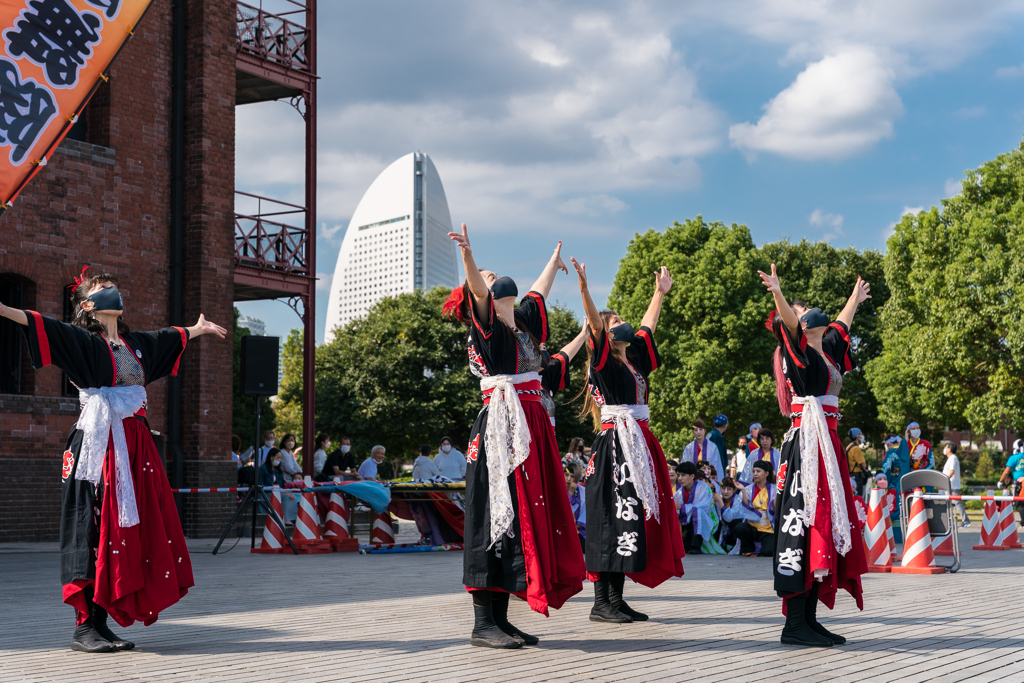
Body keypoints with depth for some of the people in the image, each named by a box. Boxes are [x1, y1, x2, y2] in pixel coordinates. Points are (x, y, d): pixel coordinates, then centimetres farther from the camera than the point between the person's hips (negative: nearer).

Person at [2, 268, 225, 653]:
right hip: (99, 447, -7)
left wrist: (197, 329, 56)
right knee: (94, 528, -8)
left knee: (129, 529, 5)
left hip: (136, 447, 7)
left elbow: (170, 338, 38)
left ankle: (102, 620, 10)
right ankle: (84, 626, -6)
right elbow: (43, 326, -17)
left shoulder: (134, 344, 19)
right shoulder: (85, 342, -2)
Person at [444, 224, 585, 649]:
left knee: (525, 515, 7)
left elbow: (538, 294, 39)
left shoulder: (522, 323, 19)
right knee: (496, 516, -10)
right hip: (500, 429, -8)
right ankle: (483, 623, -9)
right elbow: (476, 292, -23)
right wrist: (467, 256, -42)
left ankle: (500, 618, 11)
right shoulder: (485, 324, -3)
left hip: (531, 430, 9)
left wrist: (554, 262, 56)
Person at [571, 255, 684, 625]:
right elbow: (594, 322, -17)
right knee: (612, 518, -9)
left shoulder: (633, 359, 18)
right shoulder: (603, 361, -3)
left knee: (632, 517, 7)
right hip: (615, 444, -8)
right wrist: (584, 287, -30)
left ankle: (617, 598, 11)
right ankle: (601, 602, -7)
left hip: (639, 445, 8)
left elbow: (647, 327, 31)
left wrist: (660, 293, 38)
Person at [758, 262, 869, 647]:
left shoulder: (827, 352, 19)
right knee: (804, 524, -12)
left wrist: (856, 298, 54)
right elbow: (789, 324, -24)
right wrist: (778, 294, -42)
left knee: (827, 525, 7)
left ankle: (810, 618, 11)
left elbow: (842, 325, 38)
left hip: (828, 447, 9)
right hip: (807, 445, -9)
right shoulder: (800, 354, -5)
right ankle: (794, 624, -13)